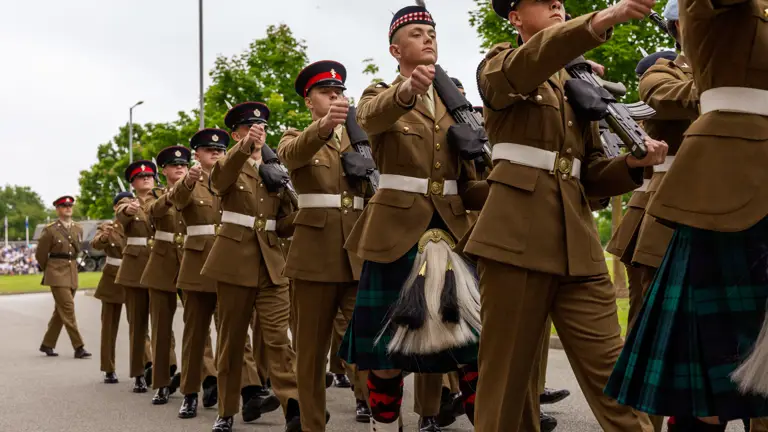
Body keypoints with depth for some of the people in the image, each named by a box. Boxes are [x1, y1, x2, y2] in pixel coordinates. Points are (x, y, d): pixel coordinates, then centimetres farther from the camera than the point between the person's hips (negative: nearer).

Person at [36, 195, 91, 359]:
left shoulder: (78, 229, 9)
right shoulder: (50, 230, -6)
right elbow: (40, 255, 3)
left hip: (72, 274, 6)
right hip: (57, 275, -6)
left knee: (60, 311, 11)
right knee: (68, 310, -11)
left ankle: (47, 344, 23)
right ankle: (78, 347, -12)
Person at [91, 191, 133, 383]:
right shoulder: (106, 227, -1)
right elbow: (95, 244, -22)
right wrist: (103, 237, -45)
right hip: (113, 279, 0)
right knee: (110, 325, 4)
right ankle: (109, 370, 9)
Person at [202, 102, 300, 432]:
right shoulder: (229, 166, 2)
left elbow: (283, 224, 13)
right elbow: (217, 181, -26)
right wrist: (244, 147, -43)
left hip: (271, 262, 2)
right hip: (234, 260, -2)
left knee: (278, 337, -9)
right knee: (232, 338, 5)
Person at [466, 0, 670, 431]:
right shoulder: (500, 65, 5)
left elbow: (592, 172, 17)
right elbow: (529, 62, -22)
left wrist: (635, 161, -5)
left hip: (578, 240, 5)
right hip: (518, 234, -4)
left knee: (612, 374, -1)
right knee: (510, 371, 1)